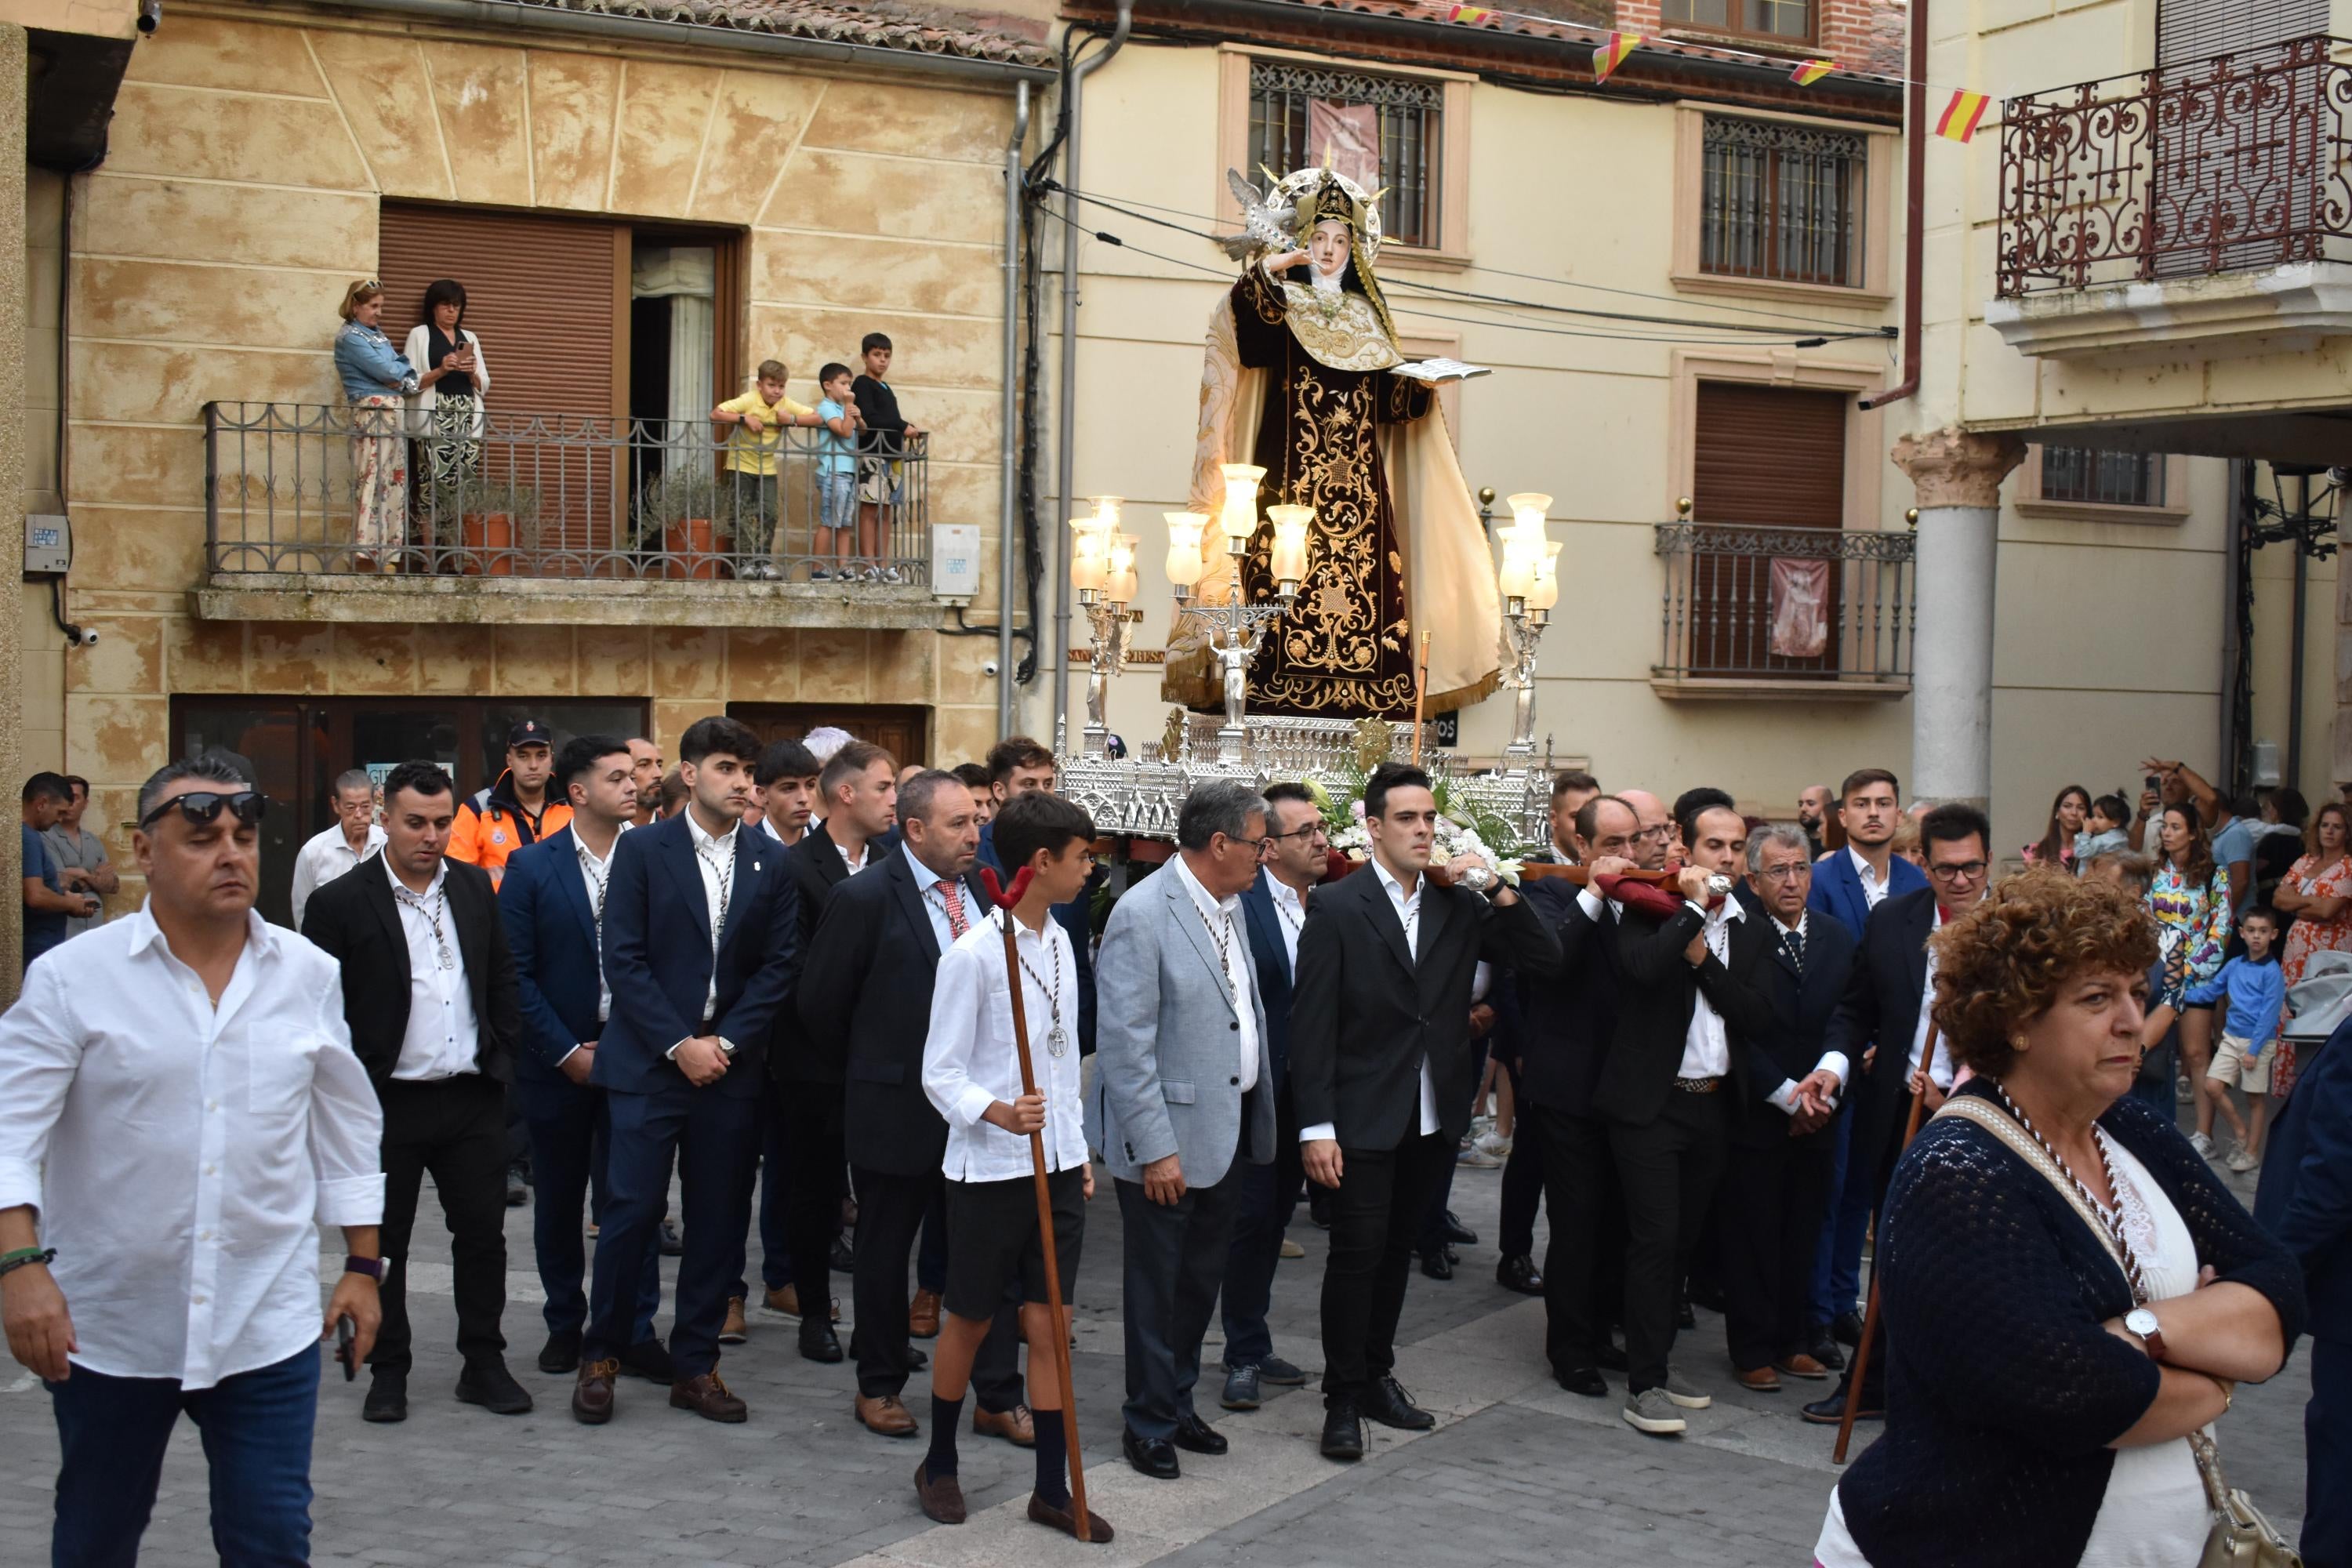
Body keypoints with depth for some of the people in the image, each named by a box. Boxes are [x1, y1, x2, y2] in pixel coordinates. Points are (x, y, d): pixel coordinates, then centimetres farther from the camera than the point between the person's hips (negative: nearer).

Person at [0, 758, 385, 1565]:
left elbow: (347, 1127, 10)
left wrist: (362, 1264, 10)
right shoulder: (71, 979, -7)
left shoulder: (309, 974, 2)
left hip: (269, 1323, 1)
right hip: (108, 1325, -1)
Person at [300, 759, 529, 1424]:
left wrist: (504, 1057, 6)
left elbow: (502, 977, 14)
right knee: (381, 1243, 8)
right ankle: (388, 1370, 21)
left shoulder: (475, 888, 7)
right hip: (387, 1104, -3)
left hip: (472, 1097, 4)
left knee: (482, 1233, 8)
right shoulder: (340, 903, -7)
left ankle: (484, 1364, 20)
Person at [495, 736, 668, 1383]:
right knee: (558, 1200, 11)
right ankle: (565, 1323, 25)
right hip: (557, 1058, 0)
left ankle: (634, 1329, 10)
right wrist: (566, 1052, -9)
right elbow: (516, 973, -4)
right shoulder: (532, 868, -3)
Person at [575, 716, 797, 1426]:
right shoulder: (641, 850, -2)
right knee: (632, 1211, -3)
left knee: (719, 1221, 6)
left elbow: (778, 966, 4)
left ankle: (696, 1366, 17)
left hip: (731, 1067, 3)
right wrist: (680, 1044, -12)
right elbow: (623, 960, -7)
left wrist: (727, 1042, -7)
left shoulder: (770, 864, 6)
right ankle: (600, 1357, 14)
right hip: (649, 1064, -3)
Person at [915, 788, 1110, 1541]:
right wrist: (995, 1113, -30)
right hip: (989, 1166, -6)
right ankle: (939, 1465, 29)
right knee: (970, 1320, 9)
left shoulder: (1059, 943, 6)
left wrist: (1078, 1149, 14)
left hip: (1058, 1164, 6)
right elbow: (940, 1072, -13)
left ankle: (1052, 1488, 15)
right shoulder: (974, 952, -15)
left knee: (1050, 1324, 7)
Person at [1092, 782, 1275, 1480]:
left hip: (1231, 1127, 8)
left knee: (1202, 1277, 18)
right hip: (1168, 1138, -8)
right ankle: (1149, 1424, 21)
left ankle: (1179, 1403, 33)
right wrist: (1155, 1148, -21)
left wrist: (1259, 1103, 11)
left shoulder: (1230, 905, 8)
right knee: (1157, 1285, 7)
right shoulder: (1142, 914, -19)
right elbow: (1125, 1045, -20)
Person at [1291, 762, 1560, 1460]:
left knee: (1397, 1250, 15)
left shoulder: (1458, 905, 5)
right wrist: (1316, 1127, -14)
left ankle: (1377, 1376, 28)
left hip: (1432, 1115, 5)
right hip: (1364, 1116, -5)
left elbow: (1545, 959, 2)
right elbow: (1312, 1024, -10)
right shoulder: (1337, 908, -8)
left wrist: (1498, 889, -10)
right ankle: (1343, 1398, 9)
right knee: (1357, 1253, -3)